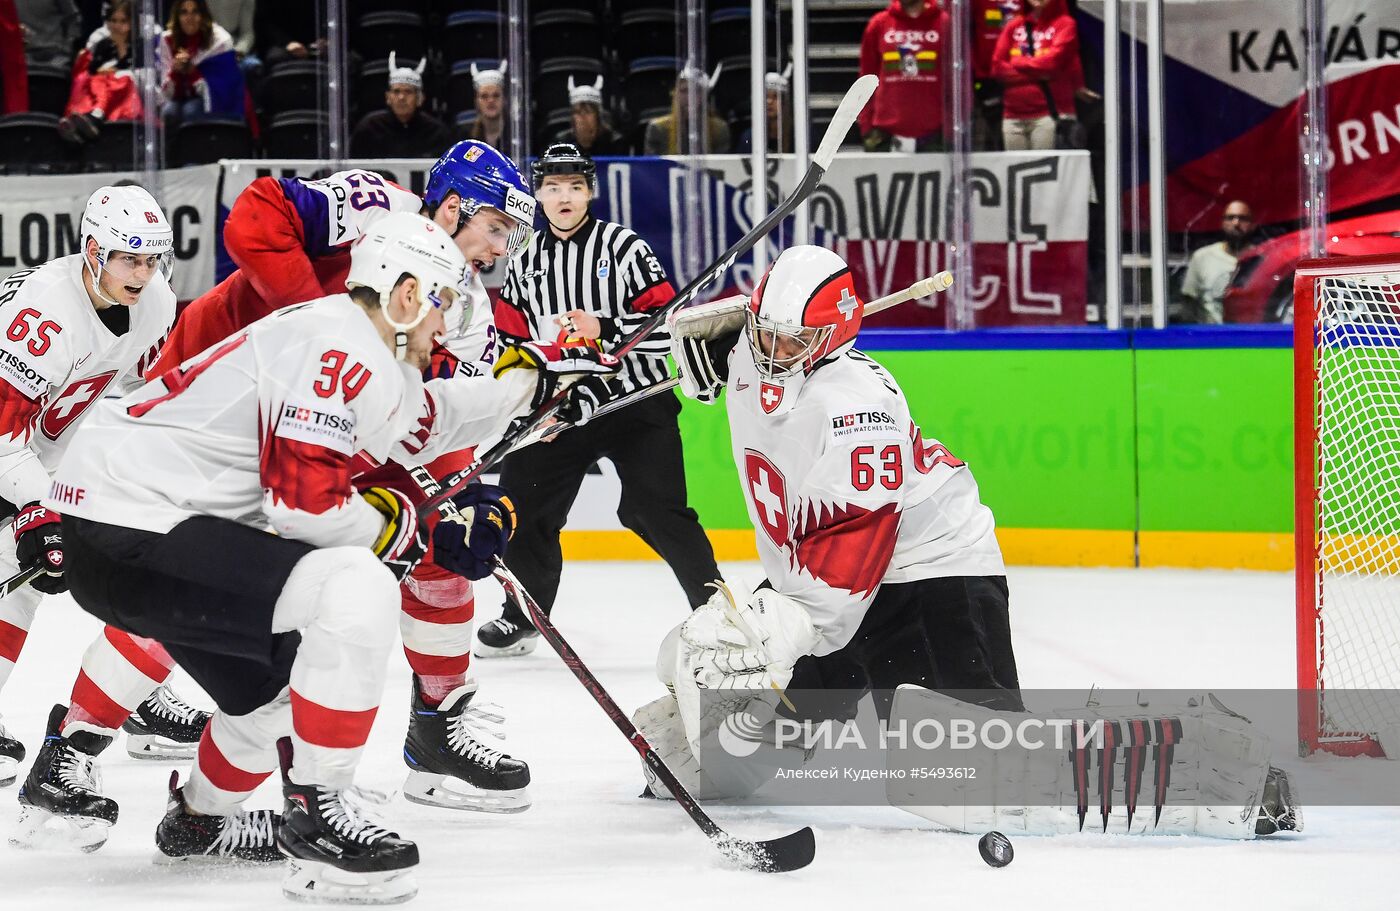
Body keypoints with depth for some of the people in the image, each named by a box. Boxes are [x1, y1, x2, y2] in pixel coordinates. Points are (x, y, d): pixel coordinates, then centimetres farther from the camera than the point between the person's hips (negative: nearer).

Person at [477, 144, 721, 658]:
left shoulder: (624, 248, -6)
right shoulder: (525, 266, 10)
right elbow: (510, 340, 17)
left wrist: (606, 331, -23)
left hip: (635, 403, -5)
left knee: (658, 513, -15)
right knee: (525, 508, 8)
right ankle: (522, 618, 27)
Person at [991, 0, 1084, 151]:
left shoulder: (1065, 24, 3)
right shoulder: (1014, 26, 14)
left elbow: (1053, 60, -11)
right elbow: (998, 66, 5)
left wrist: (1018, 64, 3)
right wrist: (1036, 73, -6)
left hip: (1050, 113, -4)